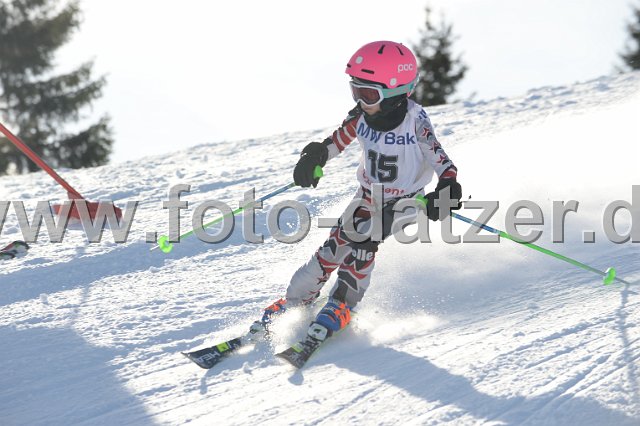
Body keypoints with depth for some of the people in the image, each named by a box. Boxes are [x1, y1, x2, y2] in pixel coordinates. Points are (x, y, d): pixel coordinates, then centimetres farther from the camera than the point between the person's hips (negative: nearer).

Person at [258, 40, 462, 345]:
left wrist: (447, 191, -40)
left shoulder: (415, 121, -24)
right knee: (335, 245, -6)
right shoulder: (361, 115, -11)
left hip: (403, 201, -4)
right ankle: (295, 301, 5)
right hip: (367, 195, 4)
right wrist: (315, 157, -9)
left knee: (363, 240, -26)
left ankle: (342, 305, -13)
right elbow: (338, 140, 7)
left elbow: (440, 159, -22)